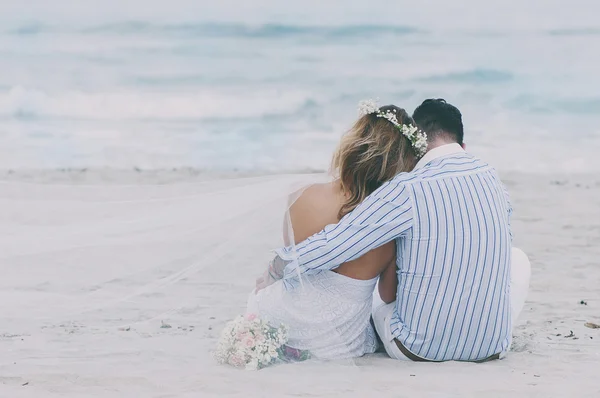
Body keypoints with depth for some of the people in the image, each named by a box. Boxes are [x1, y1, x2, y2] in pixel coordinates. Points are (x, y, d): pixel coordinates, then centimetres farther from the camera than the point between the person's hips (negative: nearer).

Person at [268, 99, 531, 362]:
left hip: (419, 349, -3)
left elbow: (331, 247, -18)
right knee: (517, 259, 31)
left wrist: (279, 267, 1)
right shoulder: (491, 177, 1)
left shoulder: (407, 190, -17)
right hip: (492, 347, 3)